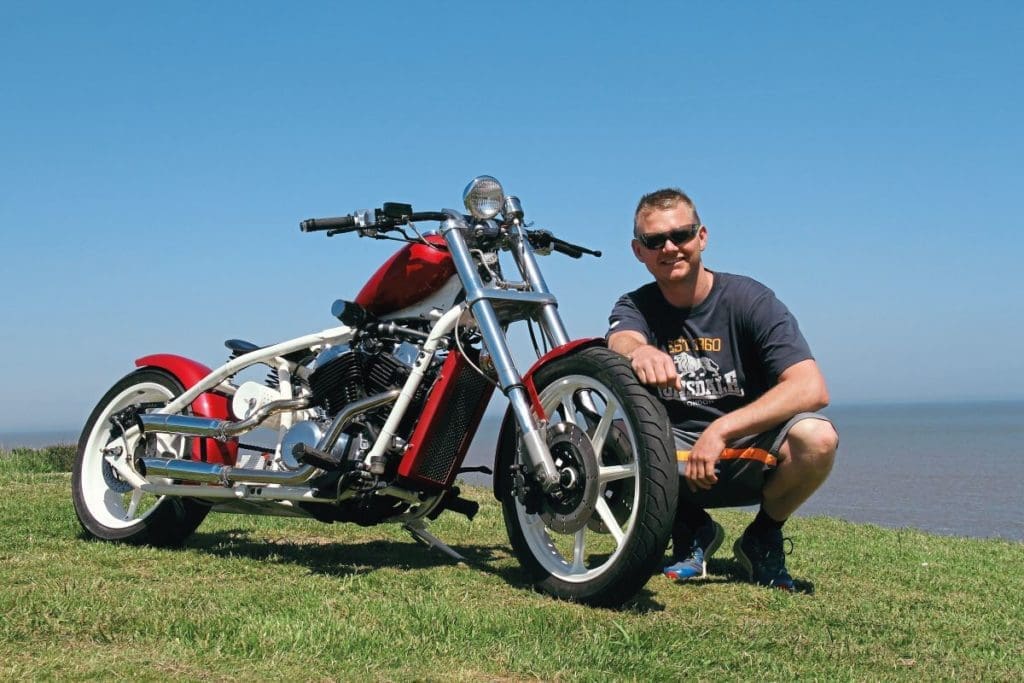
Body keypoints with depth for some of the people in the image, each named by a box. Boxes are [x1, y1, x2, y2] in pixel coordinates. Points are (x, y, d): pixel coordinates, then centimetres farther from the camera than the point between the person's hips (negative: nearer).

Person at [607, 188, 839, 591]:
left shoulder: (748, 299, -10)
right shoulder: (635, 307, -1)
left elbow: (812, 389, -22)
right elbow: (620, 343, -27)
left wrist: (721, 430, -32)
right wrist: (639, 352, -53)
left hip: (752, 449, -2)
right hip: (677, 458, 2)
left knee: (816, 437, -32)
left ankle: (764, 536, 0)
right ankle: (692, 528, 2)